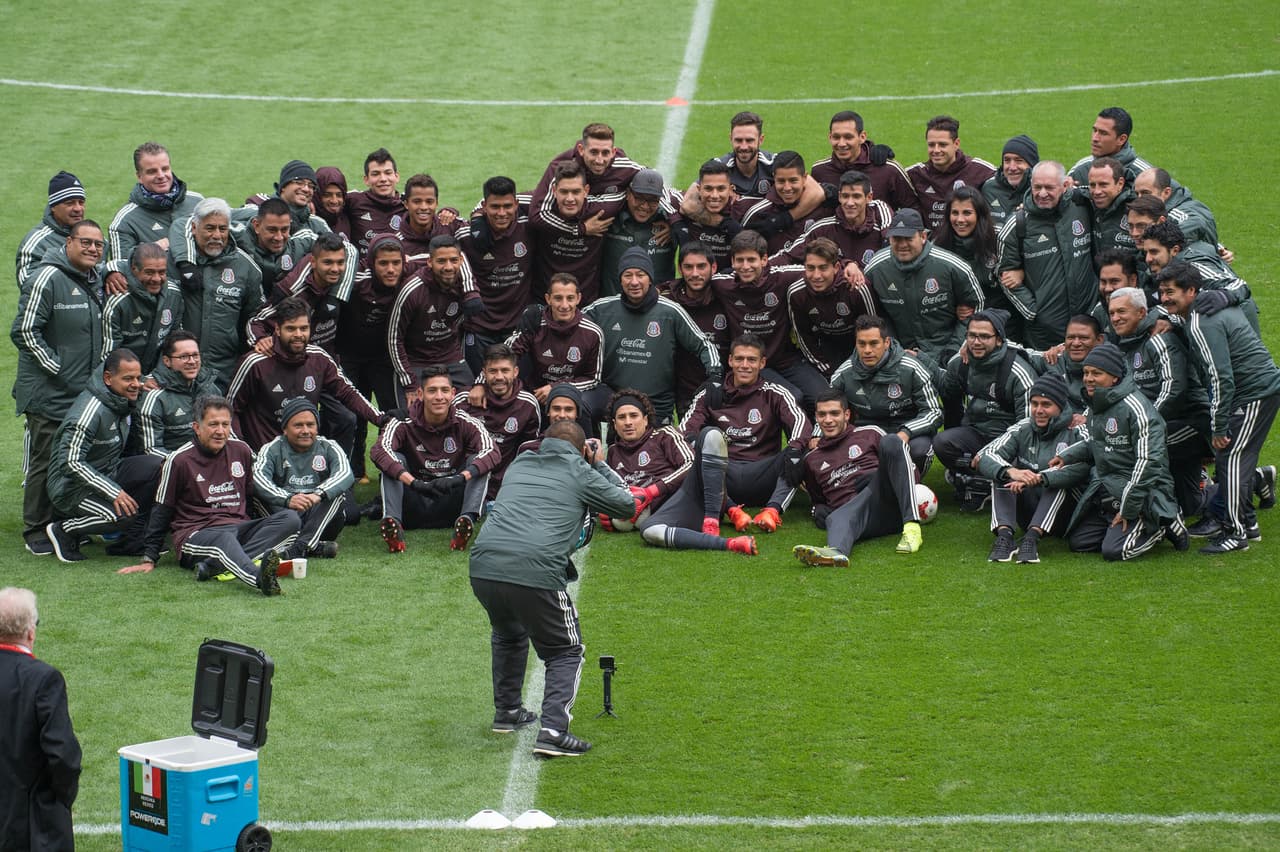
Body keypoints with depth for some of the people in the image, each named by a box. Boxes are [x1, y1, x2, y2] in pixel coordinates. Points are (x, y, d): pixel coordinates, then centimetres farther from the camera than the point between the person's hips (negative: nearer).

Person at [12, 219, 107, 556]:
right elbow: (25, 332, -15)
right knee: (46, 462, -4)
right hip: (49, 394, -8)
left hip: (86, 394, 8)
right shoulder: (48, 278, -13)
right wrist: (57, 369, -15)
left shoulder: (95, 281, 13)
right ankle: (36, 531, 5)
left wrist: (99, 370, 16)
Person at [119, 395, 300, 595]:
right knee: (224, 540, -40)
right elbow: (161, 512, 6)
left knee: (290, 518, -20)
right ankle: (260, 578, -75)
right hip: (196, 533, -5)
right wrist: (148, 560, 3)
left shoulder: (241, 450, 14)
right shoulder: (179, 460, 1)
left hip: (239, 529, 5)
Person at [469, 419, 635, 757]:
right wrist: (600, 466, 32)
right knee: (565, 652, 13)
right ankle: (552, 729, -5)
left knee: (508, 635, 35)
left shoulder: (519, 464, 25)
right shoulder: (580, 474, 11)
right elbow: (627, 504, 21)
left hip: (483, 568, 5)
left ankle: (506, 712, 40)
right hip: (536, 573, -5)